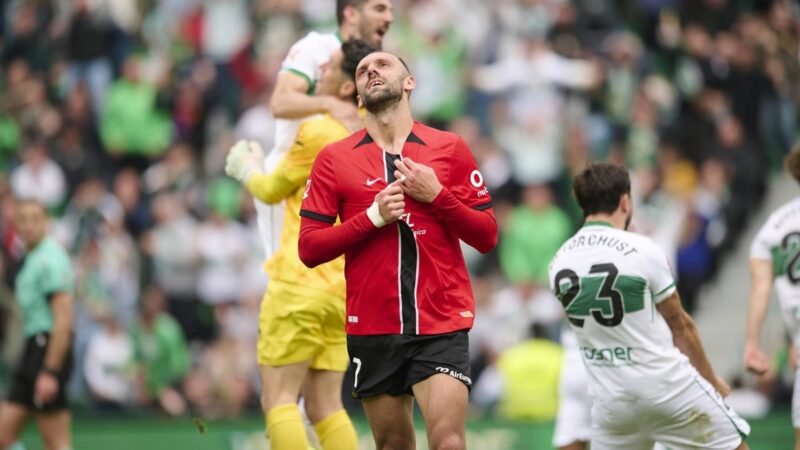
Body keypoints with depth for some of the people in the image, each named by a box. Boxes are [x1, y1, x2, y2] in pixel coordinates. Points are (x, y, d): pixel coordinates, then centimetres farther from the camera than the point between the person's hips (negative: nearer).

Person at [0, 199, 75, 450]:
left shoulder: (50, 260, -13)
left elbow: (63, 320, -19)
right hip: (34, 348, 10)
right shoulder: (33, 258, 17)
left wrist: (50, 372, -24)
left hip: (49, 350, -10)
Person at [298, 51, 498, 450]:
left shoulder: (450, 148, 5)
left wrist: (437, 195, -10)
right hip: (372, 328, 1)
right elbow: (309, 248, 0)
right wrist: (373, 216, -12)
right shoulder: (334, 159, 5)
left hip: (441, 327, -1)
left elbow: (487, 236, 4)